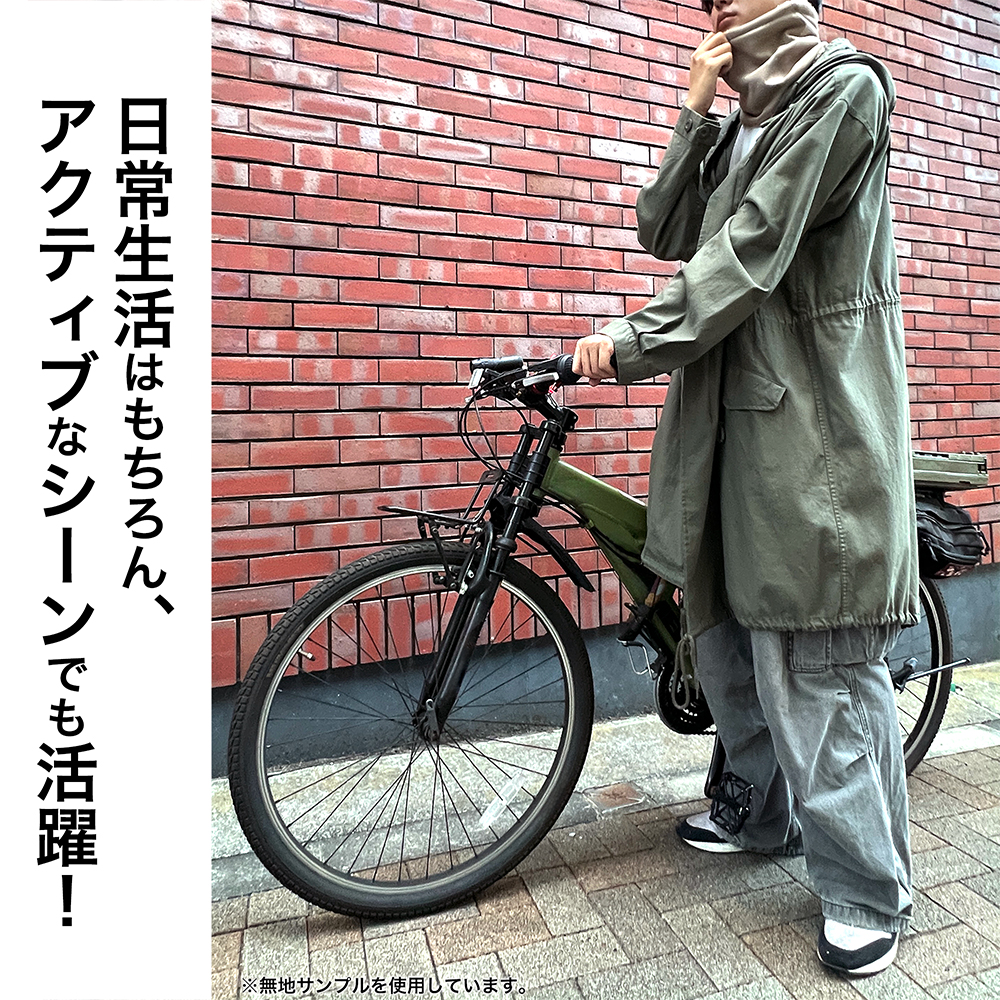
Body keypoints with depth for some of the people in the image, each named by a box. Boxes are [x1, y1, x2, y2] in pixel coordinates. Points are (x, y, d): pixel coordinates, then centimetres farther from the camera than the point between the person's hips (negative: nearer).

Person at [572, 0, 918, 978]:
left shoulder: (841, 86, 0)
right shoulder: (740, 128, 25)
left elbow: (750, 249, -12)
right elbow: (666, 231, 12)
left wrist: (633, 341, -12)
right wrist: (695, 111, 7)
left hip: (812, 425, -8)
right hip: (728, 414, 8)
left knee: (815, 660, -5)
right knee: (724, 628, 13)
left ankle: (868, 890, 14)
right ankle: (766, 813, 34)